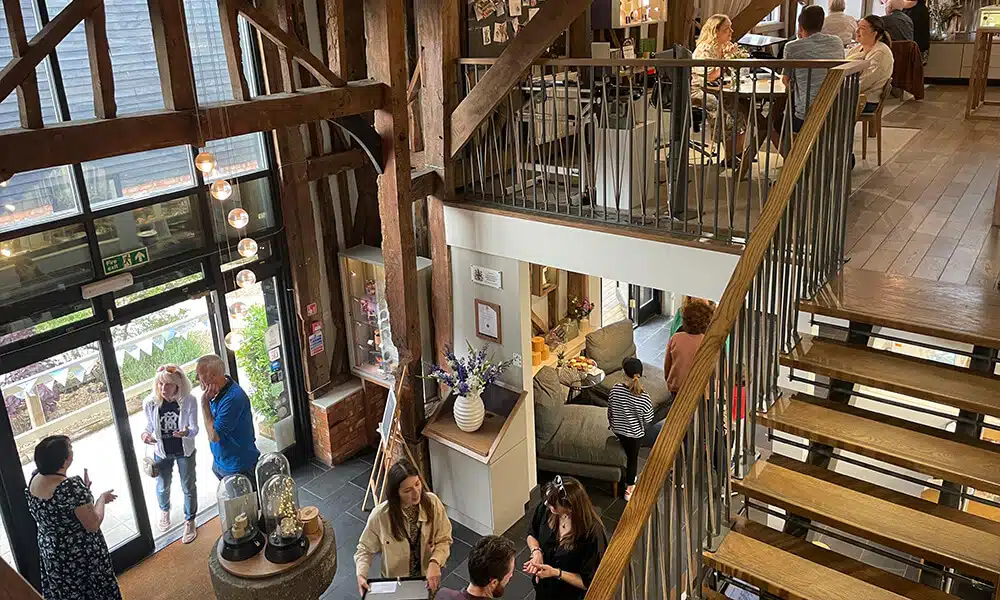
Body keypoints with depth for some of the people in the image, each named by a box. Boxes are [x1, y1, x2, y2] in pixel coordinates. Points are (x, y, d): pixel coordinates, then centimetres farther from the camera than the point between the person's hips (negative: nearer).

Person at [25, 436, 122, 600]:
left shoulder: (34, 479, -8)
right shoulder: (73, 486, -32)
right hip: (82, 557, -7)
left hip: (50, 552, 7)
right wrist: (102, 498, -10)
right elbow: (93, 525, -24)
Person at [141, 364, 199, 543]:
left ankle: (190, 521, 39)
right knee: (162, 487, 22)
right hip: (162, 453, 2)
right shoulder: (150, 403, -20)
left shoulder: (189, 401, -25)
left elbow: (194, 428, -17)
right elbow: (150, 426, -1)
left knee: (189, 487, 14)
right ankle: (164, 511, 56)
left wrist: (186, 432, -40)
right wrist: (146, 434, -24)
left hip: (185, 452, -2)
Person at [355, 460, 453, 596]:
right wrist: (361, 575, -25)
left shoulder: (433, 503, -20)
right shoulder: (380, 515, -25)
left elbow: (444, 540, -11)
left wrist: (434, 563, -29)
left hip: (428, 576, 2)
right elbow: (365, 548, -10)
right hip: (395, 581, -2)